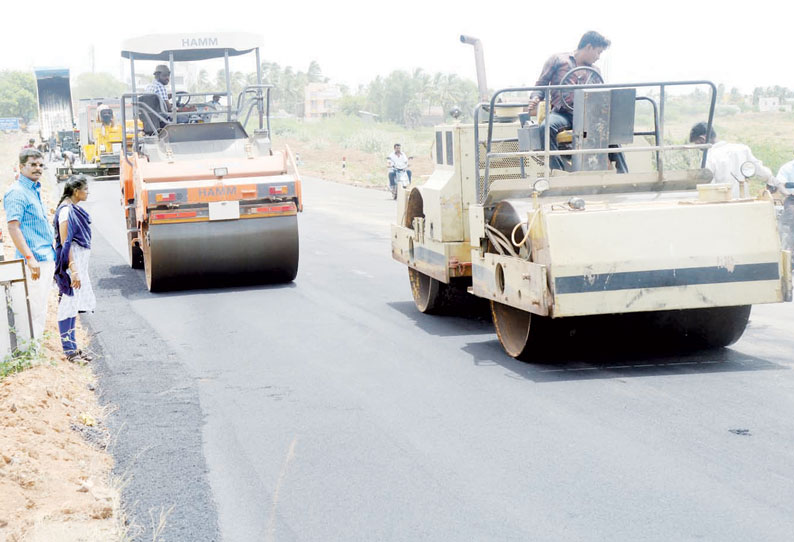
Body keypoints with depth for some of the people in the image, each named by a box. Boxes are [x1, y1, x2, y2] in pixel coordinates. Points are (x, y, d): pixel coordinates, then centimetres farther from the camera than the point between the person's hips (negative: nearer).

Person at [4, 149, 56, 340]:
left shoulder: (35, 190, 17)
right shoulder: (17, 192, -12)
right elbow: (13, 227, -20)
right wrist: (30, 258, -27)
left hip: (46, 259, 9)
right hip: (34, 262, -9)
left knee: (41, 309, 13)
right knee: (35, 309, -10)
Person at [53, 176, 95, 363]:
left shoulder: (75, 209, 12)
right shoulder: (66, 211, -16)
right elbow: (65, 243, -20)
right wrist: (73, 270, -23)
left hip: (80, 261, 10)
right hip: (71, 262, -10)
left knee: (73, 305, 14)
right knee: (68, 304, -4)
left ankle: (73, 346, 21)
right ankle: (69, 350, 1)